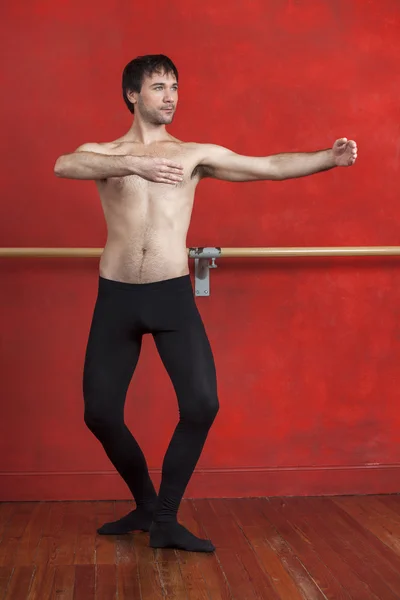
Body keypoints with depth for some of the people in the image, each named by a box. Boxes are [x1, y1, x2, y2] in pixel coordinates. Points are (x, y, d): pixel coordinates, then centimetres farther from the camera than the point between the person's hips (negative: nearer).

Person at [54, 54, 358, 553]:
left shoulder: (195, 154, 9)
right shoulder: (103, 153, 7)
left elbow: (270, 166, 0)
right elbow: (63, 165, -17)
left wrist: (330, 158, -13)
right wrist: (133, 163, -29)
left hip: (172, 293, 0)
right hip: (116, 296, 1)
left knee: (202, 404, -13)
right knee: (99, 413, 3)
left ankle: (165, 521, 8)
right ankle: (144, 504, 28)